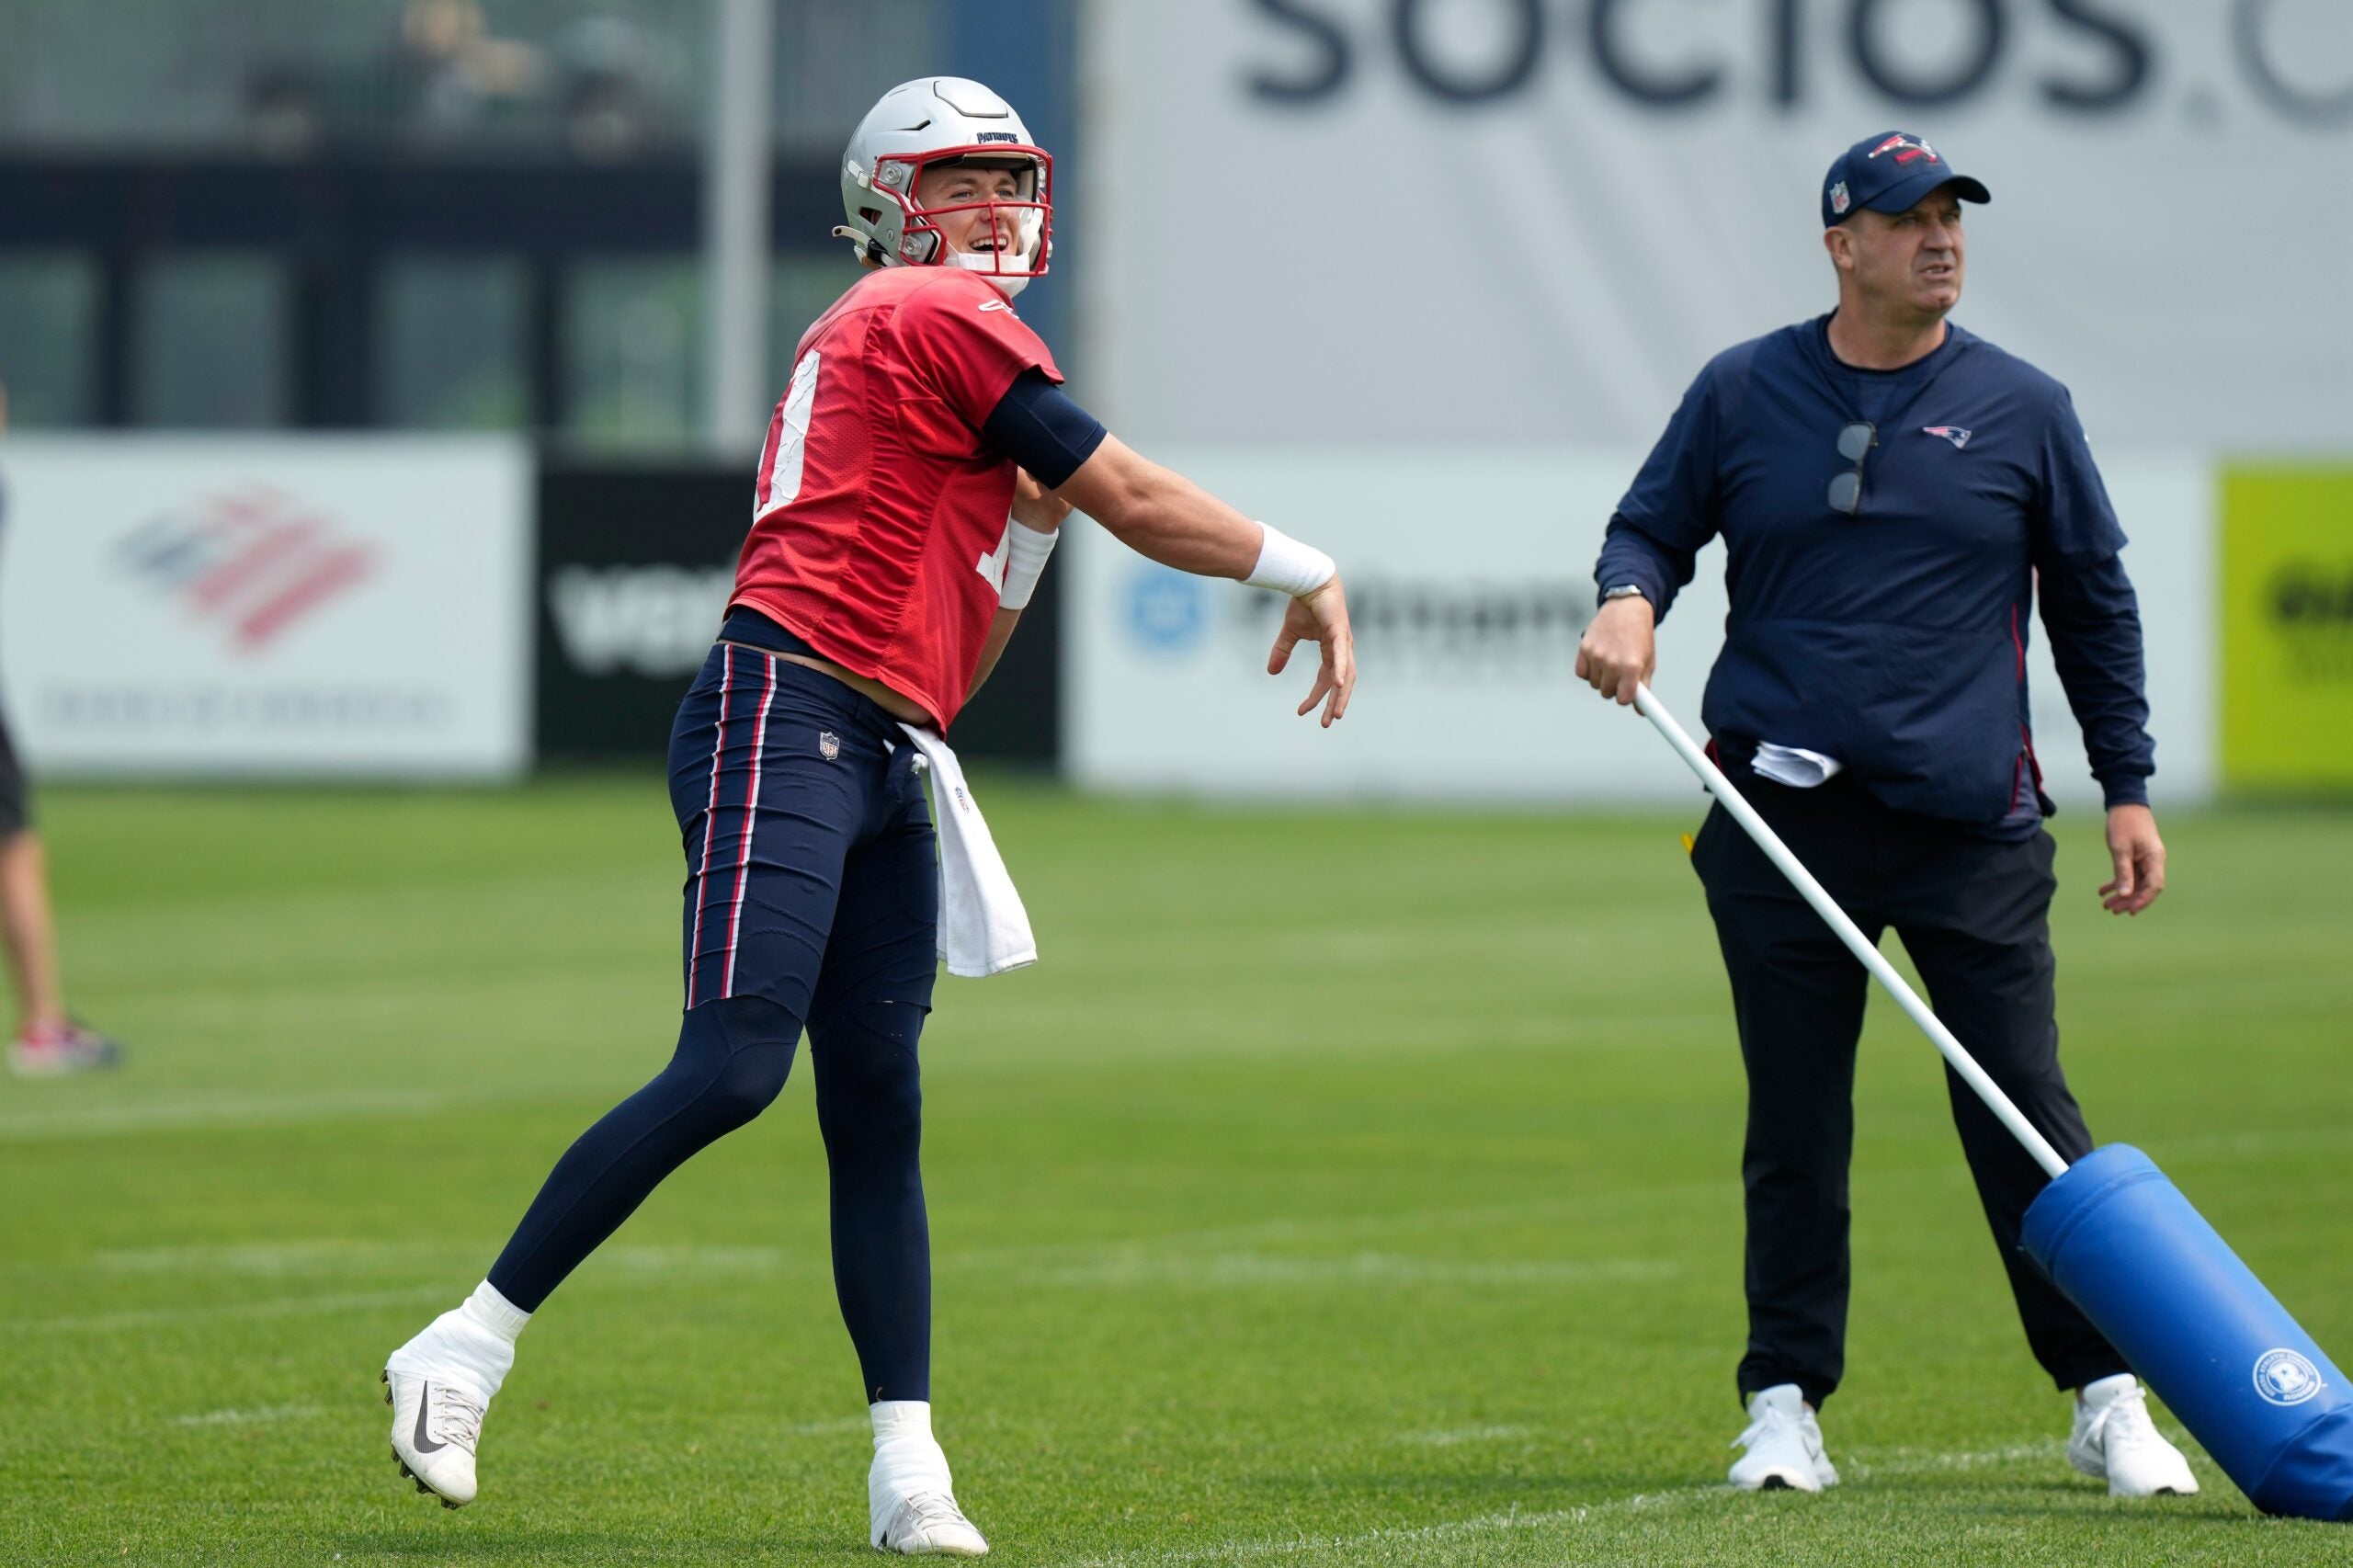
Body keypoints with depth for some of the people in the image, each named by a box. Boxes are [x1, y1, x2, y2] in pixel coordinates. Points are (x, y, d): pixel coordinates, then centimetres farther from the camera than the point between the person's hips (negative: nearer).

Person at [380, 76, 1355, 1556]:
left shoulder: (891, 342, 27)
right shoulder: (936, 317, -1)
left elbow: (943, 663, 27)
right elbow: (1133, 498, -2)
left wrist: (1030, 523, 15)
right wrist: (1309, 575, 8)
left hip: (886, 766, 10)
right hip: (786, 715, -10)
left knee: (878, 1121, 4)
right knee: (734, 1072, -18)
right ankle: (469, 1349, -14)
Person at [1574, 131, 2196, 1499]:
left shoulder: (2023, 409, 5)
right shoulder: (1742, 394, 6)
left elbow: (2096, 604, 10)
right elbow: (1653, 523, 14)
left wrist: (2129, 789, 8)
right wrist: (1631, 597, -10)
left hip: (1971, 823, -1)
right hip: (1784, 816, 1)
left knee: (2026, 1116, -3)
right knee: (1795, 1127, 4)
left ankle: (2109, 1400, 4)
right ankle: (1786, 1408, 12)